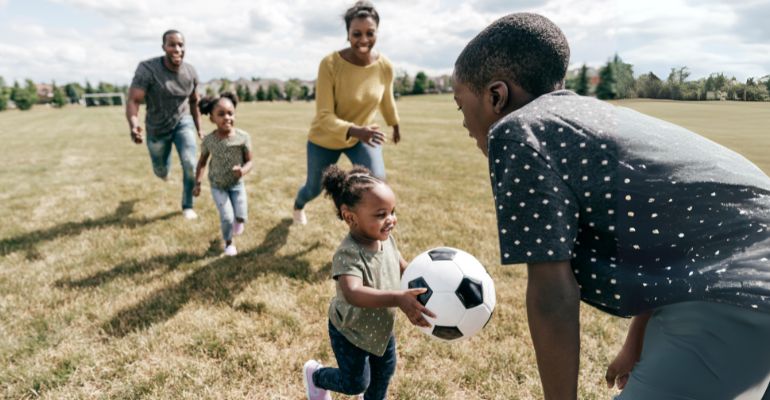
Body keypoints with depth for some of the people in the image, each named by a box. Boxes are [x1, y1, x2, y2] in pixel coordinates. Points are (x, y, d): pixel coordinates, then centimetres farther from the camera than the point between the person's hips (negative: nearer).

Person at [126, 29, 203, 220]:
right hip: (157, 128, -1)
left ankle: (187, 206, 6)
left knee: (190, 165, -16)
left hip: (183, 122, 2)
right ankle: (164, 169, 60)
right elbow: (133, 101, -30)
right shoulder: (147, 69, -25)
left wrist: (199, 129, 9)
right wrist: (133, 126, -49)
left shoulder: (190, 72, -12)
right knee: (161, 172, 18)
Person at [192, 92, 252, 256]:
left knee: (241, 217, -5)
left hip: (236, 184, 1)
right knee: (227, 217, -7)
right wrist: (197, 183, -1)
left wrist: (243, 170, -33)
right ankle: (228, 243, 22)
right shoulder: (209, 140, -16)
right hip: (217, 185, -1)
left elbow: (249, 161, -11)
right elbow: (202, 161, -1)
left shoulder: (243, 137, -19)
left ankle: (237, 221, 34)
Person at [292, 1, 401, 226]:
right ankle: (298, 206, 59)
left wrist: (395, 126, 20)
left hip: (362, 137, 2)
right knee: (314, 189, 19)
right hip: (325, 139, -2)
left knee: (378, 182, -23)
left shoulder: (385, 66, -17)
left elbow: (387, 100, 4)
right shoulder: (330, 64, -29)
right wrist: (354, 130, -48)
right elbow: (324, 116, -31)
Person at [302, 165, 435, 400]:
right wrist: (398, 298, -66)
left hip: (381, 326, 7)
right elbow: (353, 293, -54)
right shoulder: (348, 254, -38)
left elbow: (402, 268, 1)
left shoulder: (386, 239, -14)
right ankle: (315, 375, 42)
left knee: (385, 370, 25)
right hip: (350, 331, -7)